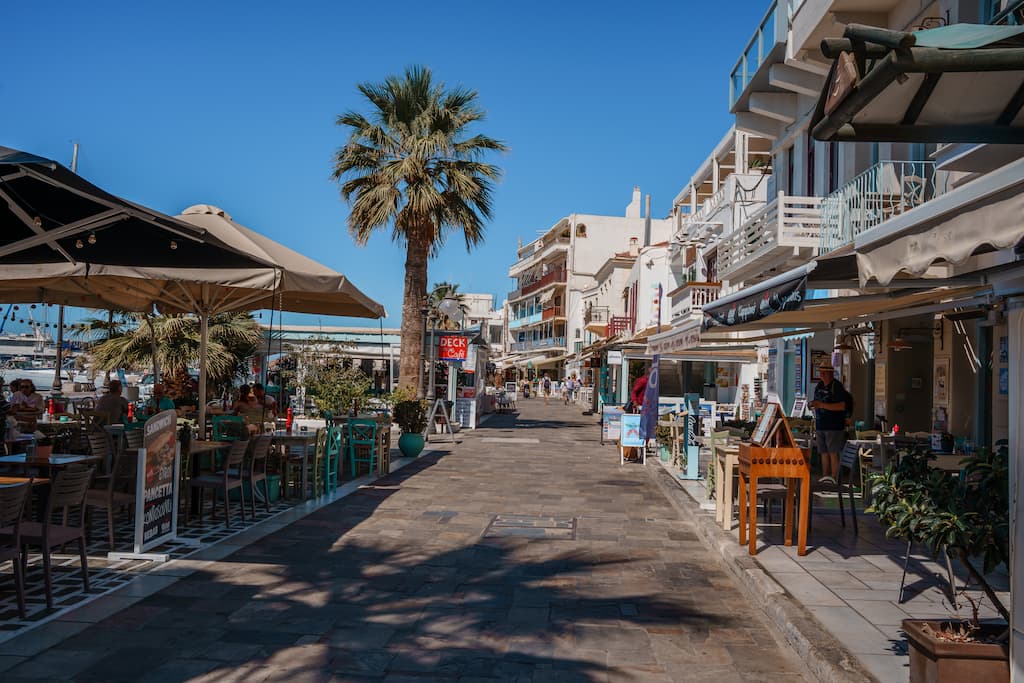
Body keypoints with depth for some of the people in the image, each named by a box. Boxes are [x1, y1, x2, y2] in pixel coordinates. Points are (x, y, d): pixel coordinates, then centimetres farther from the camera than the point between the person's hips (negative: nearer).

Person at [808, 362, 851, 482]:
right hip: (820, 426, 7)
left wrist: (822, 405, -23)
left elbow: (841, 406, -18)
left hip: (834, 426, -7)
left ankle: (834, 480, -5)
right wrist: (812, 404, 7)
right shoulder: (819, 385, 14)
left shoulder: (837, 386, -9)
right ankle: (824, 478, 15)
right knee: (824, 453, 9)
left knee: (833, 453, -6)